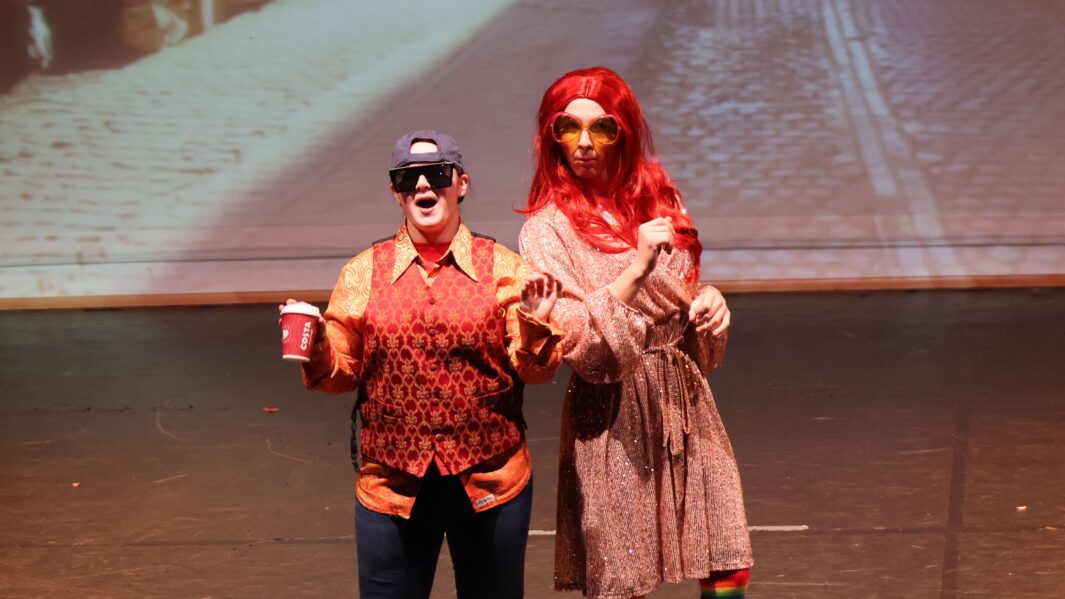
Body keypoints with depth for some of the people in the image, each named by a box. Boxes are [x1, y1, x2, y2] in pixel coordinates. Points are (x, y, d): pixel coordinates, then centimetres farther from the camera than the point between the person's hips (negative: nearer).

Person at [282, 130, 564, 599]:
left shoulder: (504, 269, -1)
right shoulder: (363, 273, 2)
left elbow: (535, 371, -1)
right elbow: (341, 373, 4)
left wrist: (535, 325, -20)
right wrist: (315, 346, -15)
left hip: (491, 484, 0)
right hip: (391, 486, 1)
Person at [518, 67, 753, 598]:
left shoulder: (659, 202, 9)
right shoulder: (547, 230, -8)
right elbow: (575, 345, -16)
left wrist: (709, 301, -2)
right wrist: (636, 270, -23)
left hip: (685, 405, 5)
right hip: (614, 419, -5)